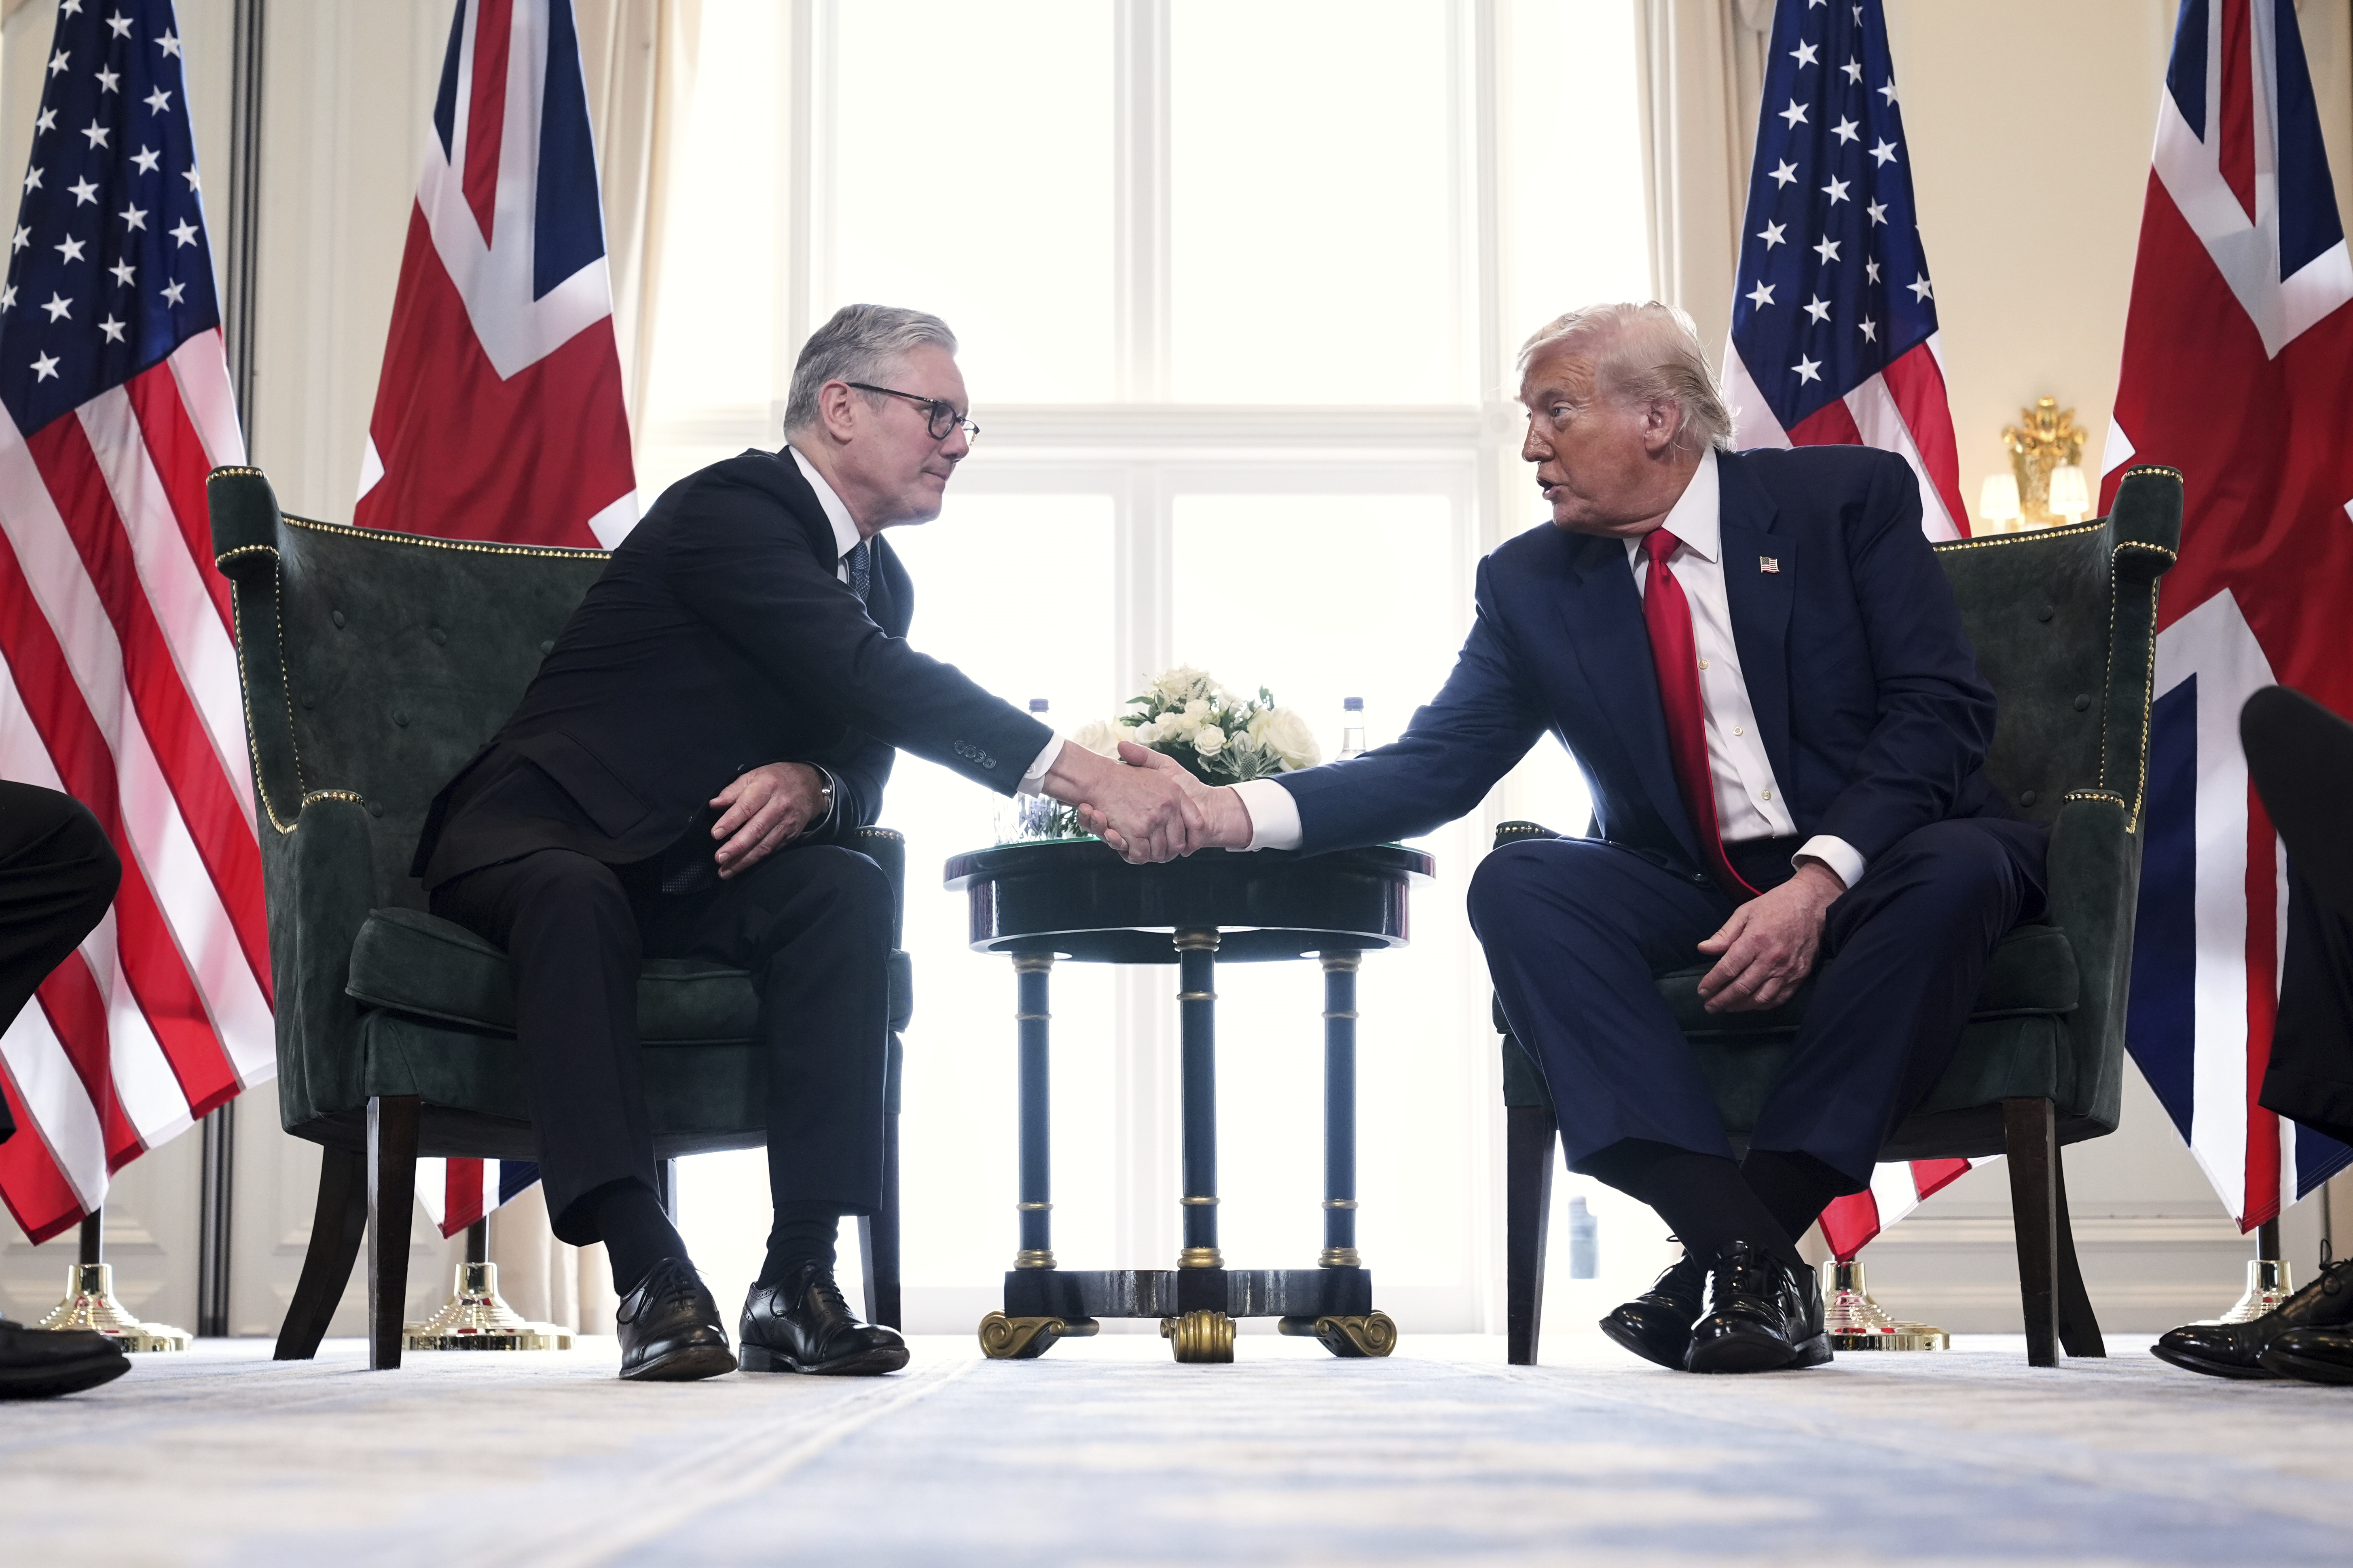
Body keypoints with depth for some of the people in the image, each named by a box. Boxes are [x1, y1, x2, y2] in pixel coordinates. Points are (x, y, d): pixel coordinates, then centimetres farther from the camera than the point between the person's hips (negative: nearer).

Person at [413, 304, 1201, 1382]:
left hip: (689, 868, 7)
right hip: (542, 833, -6)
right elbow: (875, 680, -30)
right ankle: (647, 1273, -43)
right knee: (575, 897, -41)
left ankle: (798, 1277, -29)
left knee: (848, 892, -24)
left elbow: (863, 771, 10)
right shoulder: (730, 511, -17)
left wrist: (809, 784, -18)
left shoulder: (883, 581, 12)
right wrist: (1092, 778, -36)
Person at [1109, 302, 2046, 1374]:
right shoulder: (1531, 583, 6)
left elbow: (1941, 707, -10)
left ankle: (1757, 1227, -31)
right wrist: (1234, 813, -17)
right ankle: (1744, 1248, -34)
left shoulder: (1850, 498, -3)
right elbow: (1438, 765, -1)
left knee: (1960, 869, -35)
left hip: (1873, 869, -2)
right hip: (1690, 896, 3)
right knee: (1516, 886, -25)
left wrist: (1819, 881, -24)